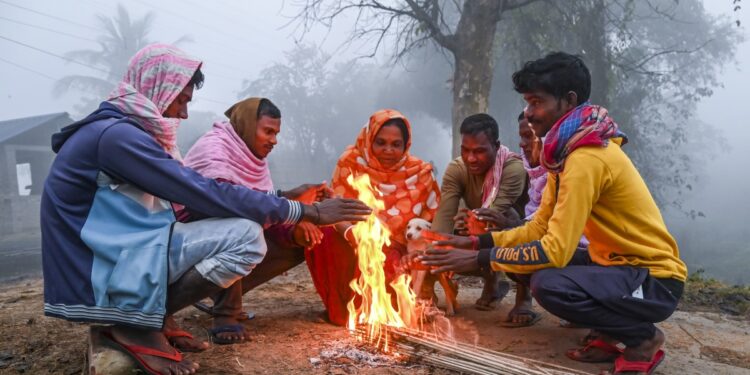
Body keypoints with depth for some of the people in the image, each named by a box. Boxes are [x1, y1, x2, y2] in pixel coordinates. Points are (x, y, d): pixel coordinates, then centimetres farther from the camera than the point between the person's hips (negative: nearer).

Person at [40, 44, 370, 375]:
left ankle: (144, 321, 5)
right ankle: (137, 328, -10)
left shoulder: (117, 130, 13)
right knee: (246, 235, -20)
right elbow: (207, 195, -21)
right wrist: (307, 212, -15)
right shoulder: (116, 135, -19)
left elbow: (187, 194, 13)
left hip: (104, 263, 10)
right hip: (98, 281, -10)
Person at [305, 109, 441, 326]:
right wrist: (350, 232, -35)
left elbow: (431, 221, -2)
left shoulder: (419, 172, -4)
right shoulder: (350, 163, -6)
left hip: (398, 253, 0)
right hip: (351, 250, 0)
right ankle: (345, 306, -7)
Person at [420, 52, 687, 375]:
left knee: (548, 284, -29)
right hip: (619, 265, 9)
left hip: (654, 279, -9)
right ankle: (613, 333, 11)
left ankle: (641, 337, -4)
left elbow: (555, 251, -29)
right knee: (532, 265, 4)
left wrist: (479, 259, -22)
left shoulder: (587, 157, -25)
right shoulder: (567, 152, 7)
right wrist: (477, 242, 0)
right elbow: (539, 229, 8)